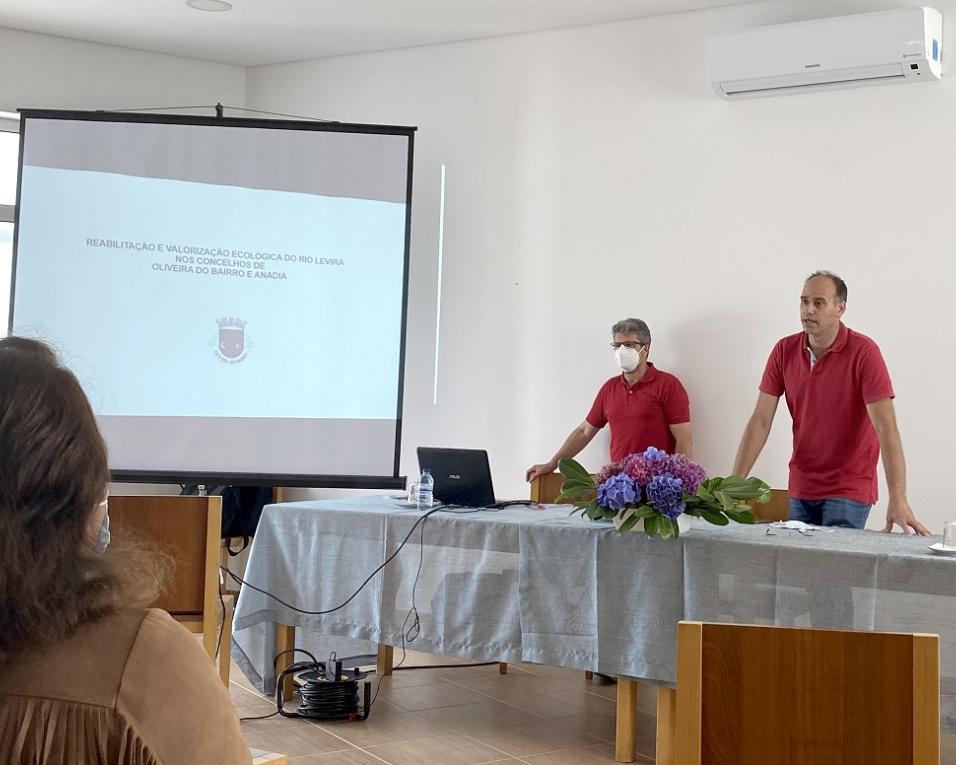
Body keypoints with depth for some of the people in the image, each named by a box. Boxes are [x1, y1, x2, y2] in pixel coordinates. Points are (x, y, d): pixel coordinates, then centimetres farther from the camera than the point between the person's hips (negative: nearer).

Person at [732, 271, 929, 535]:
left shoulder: (863, 352, -14)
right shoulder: (784, 351, 0)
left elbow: (886, 427, -21)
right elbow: (760, 421, -1)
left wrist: (898, 499, -30)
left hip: (849, 490, -4)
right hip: (800, 488, 4)